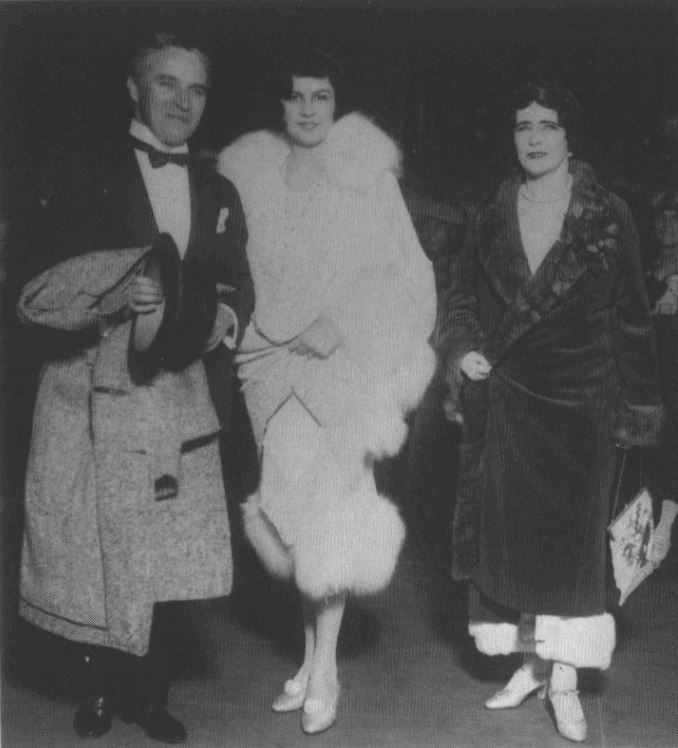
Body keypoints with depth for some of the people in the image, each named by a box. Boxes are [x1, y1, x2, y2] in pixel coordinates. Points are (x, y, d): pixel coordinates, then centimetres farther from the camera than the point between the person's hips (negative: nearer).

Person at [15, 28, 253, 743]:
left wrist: (225, 316, -7)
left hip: (183, 397, 3)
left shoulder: (219, 193, 15)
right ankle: (98, 686, 25)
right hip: (96, 395, -3)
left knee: (166, 555, 6)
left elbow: (238, 284, 15)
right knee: (93, 550, 4)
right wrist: (118, 292, -24)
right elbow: (46, 291, -6)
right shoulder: (83, 177, 1)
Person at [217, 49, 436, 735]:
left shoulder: (367, 177, -1)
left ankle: (324, 666, 10)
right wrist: (271, 330, -6)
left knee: (330, 513, -3)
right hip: (270, 366, 2)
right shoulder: (247, 171, 6)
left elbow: (407, 276, -1)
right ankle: (313, 653, 21)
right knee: (289, 509, 4)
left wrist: (342, 325, -11)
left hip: (345, 365, -2)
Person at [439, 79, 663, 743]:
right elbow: (461, 296, 12)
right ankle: (530, 662, 22)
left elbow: (631, 320, 0)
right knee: (508, 533, 5)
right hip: (504, 404, 3)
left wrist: (635, 409, -2)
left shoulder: (607, 219, -2)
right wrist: (463, 349, -8)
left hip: (580, 404, -2)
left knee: (573, 539, 1)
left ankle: (564, 679, 13)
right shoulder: (491, 216, 5)